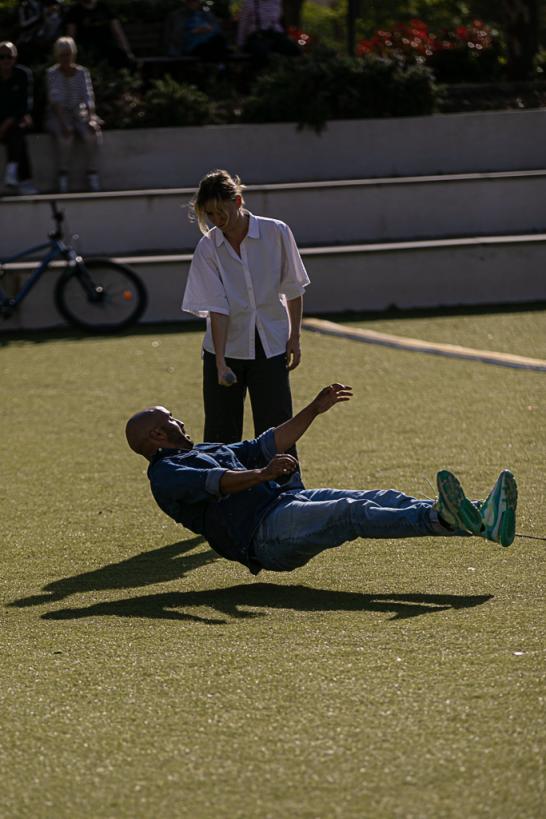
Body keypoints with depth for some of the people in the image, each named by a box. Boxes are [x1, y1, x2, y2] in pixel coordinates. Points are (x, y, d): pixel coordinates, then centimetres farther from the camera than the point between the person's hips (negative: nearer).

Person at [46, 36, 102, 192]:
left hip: (80, 115, 2)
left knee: (91, 135, -29)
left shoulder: (83, 72, 3)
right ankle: (63, 176, -27)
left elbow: (88, 99, -4)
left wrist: (92, 119, -21)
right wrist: (64, 124, -28)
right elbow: (55, 100, -16)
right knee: (65, 137, -35)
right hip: (58, 116, -2)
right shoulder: (52, 74, -5)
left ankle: (92, 174, -23)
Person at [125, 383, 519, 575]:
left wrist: (314, 410, 24)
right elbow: (212, 483, -19)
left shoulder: (210, 451, 33)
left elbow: (267, 445, 32)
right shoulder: (165, 473, 2)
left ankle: (483, 520, -31)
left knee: (382, 499, -13)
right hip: (265, 530, -9)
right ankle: (443, 518, -54)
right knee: (352, 514, -32)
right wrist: (260, 474, -36)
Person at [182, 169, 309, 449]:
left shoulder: (276, 233, -8)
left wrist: (294, 337, 1)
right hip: (225, 349, 1)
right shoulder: (207, 248, -7)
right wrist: (220, 363, -22)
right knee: (220, 436, 1)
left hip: (271, 347, -1)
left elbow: (293, 290, 3)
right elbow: (217, 309, -14)